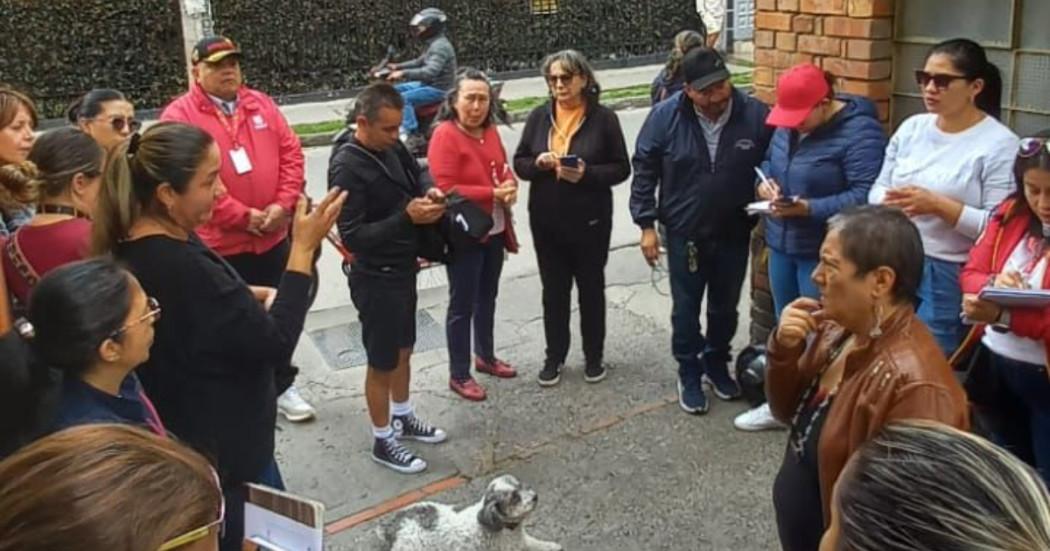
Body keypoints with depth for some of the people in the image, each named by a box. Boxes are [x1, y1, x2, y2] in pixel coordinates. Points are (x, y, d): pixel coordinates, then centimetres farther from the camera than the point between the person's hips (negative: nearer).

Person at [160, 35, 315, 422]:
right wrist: (243, 217, -19)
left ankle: (281, 386, 34)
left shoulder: (261, 104, 7)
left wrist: (283, 204, -9)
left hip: (273, 236, 5)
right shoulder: (180, 115, -10)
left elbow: (290, 152, 5)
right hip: (219, 243, -5)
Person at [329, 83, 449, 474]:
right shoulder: (346, 167, -24)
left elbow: (417, 176, 17)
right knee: (382, 362, 8)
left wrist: (429, 193, -6)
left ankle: (402, 418, 43)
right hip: (375, 278, -8)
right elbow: (353, 237, -26)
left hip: (404, 268, 8)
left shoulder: (391, 147, -1)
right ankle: (383, 441, 25)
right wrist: (407, 217, -34)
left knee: (403, 350, 23)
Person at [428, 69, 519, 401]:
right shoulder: (445, 135, -18)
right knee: (462, 305, 2)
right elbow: (446, 191, -24)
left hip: (494, 230, 8)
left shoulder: (490, 131, 5)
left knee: (487, 298, 22)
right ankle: (458, 375, 15)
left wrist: (510, 186, -7)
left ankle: (485, 356, 40)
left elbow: (503, 168, 17)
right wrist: (493, 193, -23)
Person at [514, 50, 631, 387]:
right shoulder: (539, 116, 1)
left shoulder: (603, 118, -7)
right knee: (554, 290, 13)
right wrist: (539, 163, -18)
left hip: (590, 221, -2)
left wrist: (587, 174, -23)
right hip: (546, 221, 2)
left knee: (591, 288, 13)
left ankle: (594, 356, 29)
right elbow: (519, 163, 4)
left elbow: (621, 168, -6)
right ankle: (555, 356, 28)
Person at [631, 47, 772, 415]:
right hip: (684, 233, -1)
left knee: (725, 307, 18)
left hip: (733, 233, 1)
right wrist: (646, 225, -7)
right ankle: (689, 374, 28)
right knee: (686, 309, 10)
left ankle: (717, 365, 40)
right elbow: (644, 171, -6)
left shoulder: (756, 115, -13)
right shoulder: (665, 117, -14)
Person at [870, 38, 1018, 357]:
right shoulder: (911, 127, 6)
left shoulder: (999, 145, -11)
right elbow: (877, 190, 9)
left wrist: (938, 205, -23)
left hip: (952, 276, -5)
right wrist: (891, 202, -13)